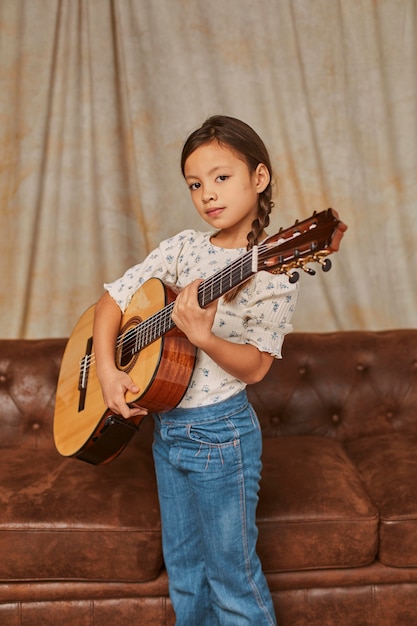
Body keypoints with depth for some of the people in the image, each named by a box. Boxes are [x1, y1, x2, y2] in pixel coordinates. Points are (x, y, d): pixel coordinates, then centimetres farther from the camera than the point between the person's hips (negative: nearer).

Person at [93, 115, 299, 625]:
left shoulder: (273, 274, -14)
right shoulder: (183, 248, 0)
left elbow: (255, 367, -16)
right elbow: (113, 298, 2)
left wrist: (203, 336, -32)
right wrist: (106, 368, -10)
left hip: (221, 434, -5)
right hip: (167, 427, 6)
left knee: (231, 574, 8)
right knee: (182, 566, 21)